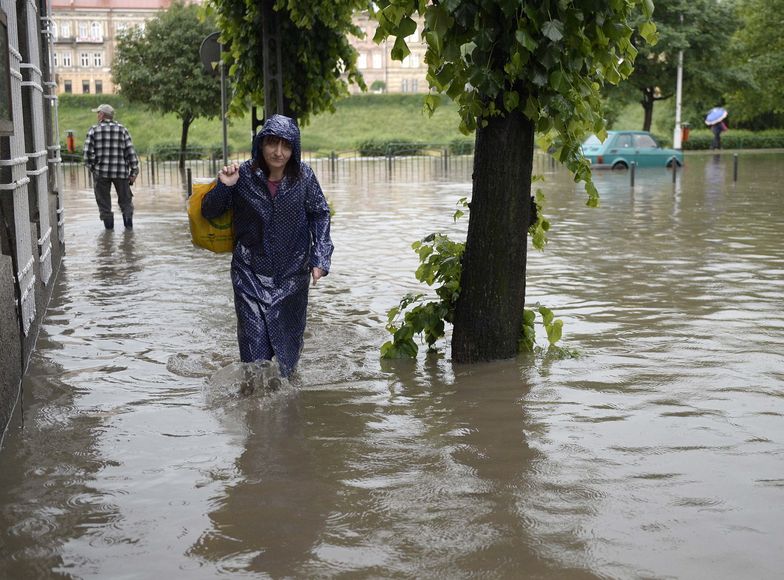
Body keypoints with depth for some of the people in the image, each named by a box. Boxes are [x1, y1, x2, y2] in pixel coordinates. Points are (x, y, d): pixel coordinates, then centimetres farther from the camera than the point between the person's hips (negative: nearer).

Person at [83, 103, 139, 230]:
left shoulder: (94, 130, -1)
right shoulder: (122, 130, 3)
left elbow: (88, 153, -7)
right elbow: (131, 152, -1)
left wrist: (92, 167, 6)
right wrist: (134, 172, 2)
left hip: (101, 172, -1)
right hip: (121, 172, 1)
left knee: (103, 200, 11)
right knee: (125, 199, 14)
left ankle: (108, 223, 9)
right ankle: (128, 219, 0)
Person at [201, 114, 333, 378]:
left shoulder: (303, 176, -9)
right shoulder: (244, 175, -12)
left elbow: (320, 215, 1)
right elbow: (209, 212, -3)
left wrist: (320, 258, -7)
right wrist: (223, 187, -22)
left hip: (292, 274, 2)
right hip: (251, 273, -2)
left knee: (289, 335, 16)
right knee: (253, 336, -8)